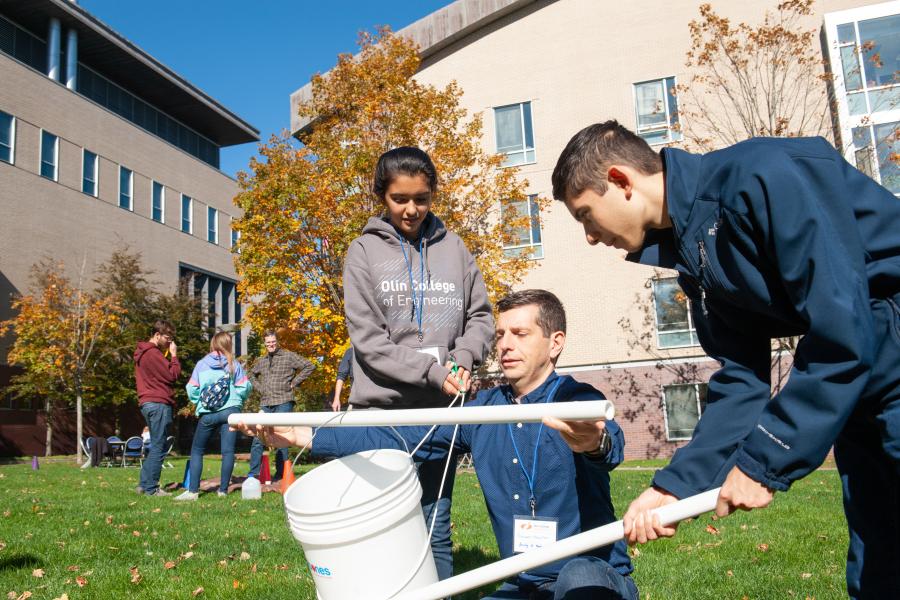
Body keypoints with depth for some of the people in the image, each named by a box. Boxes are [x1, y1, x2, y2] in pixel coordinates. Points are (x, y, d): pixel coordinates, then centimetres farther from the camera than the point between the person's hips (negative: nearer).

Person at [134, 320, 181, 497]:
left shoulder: (142, 353, 18)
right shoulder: (153, 353, -14)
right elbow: (173, 375, -15)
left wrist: (168, 356, 9)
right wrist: (174, 355, -5)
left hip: (147, 403, 10)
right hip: (159, 404, -10)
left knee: (156, 447, 17)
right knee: (158, 448, -4)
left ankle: (144, 484, 19)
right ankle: (151, 488, -1)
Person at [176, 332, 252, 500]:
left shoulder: (202, 364, 4)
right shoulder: (233, 364, 2)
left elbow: (192, 389, 3)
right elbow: (245, 387, 0)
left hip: (208, 413, 0)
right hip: (230, 410, 0)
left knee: (197, 451, 10)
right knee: (228, 450, 3)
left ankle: (193, 491, 3)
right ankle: (223, 489, 3)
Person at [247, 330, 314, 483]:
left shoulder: (289, 356, 1)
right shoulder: (260, 361, 18)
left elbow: (309, 366, -3)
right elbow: (252, 375, 35)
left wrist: (294, 383, -5)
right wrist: (259, 387, 16)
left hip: (283, 403, -5)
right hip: (265, 404, 5)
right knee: (258, 437, 1)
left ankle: (281, 474, 6)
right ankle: (254, 473, 7)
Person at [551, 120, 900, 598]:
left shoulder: (763, 176, -21)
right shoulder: (690, 252, 5)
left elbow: (843, 330, -25)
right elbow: (740, 378, 5)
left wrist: (763, 461, -19)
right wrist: (675, 486, -3)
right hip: (861, 382, 8)